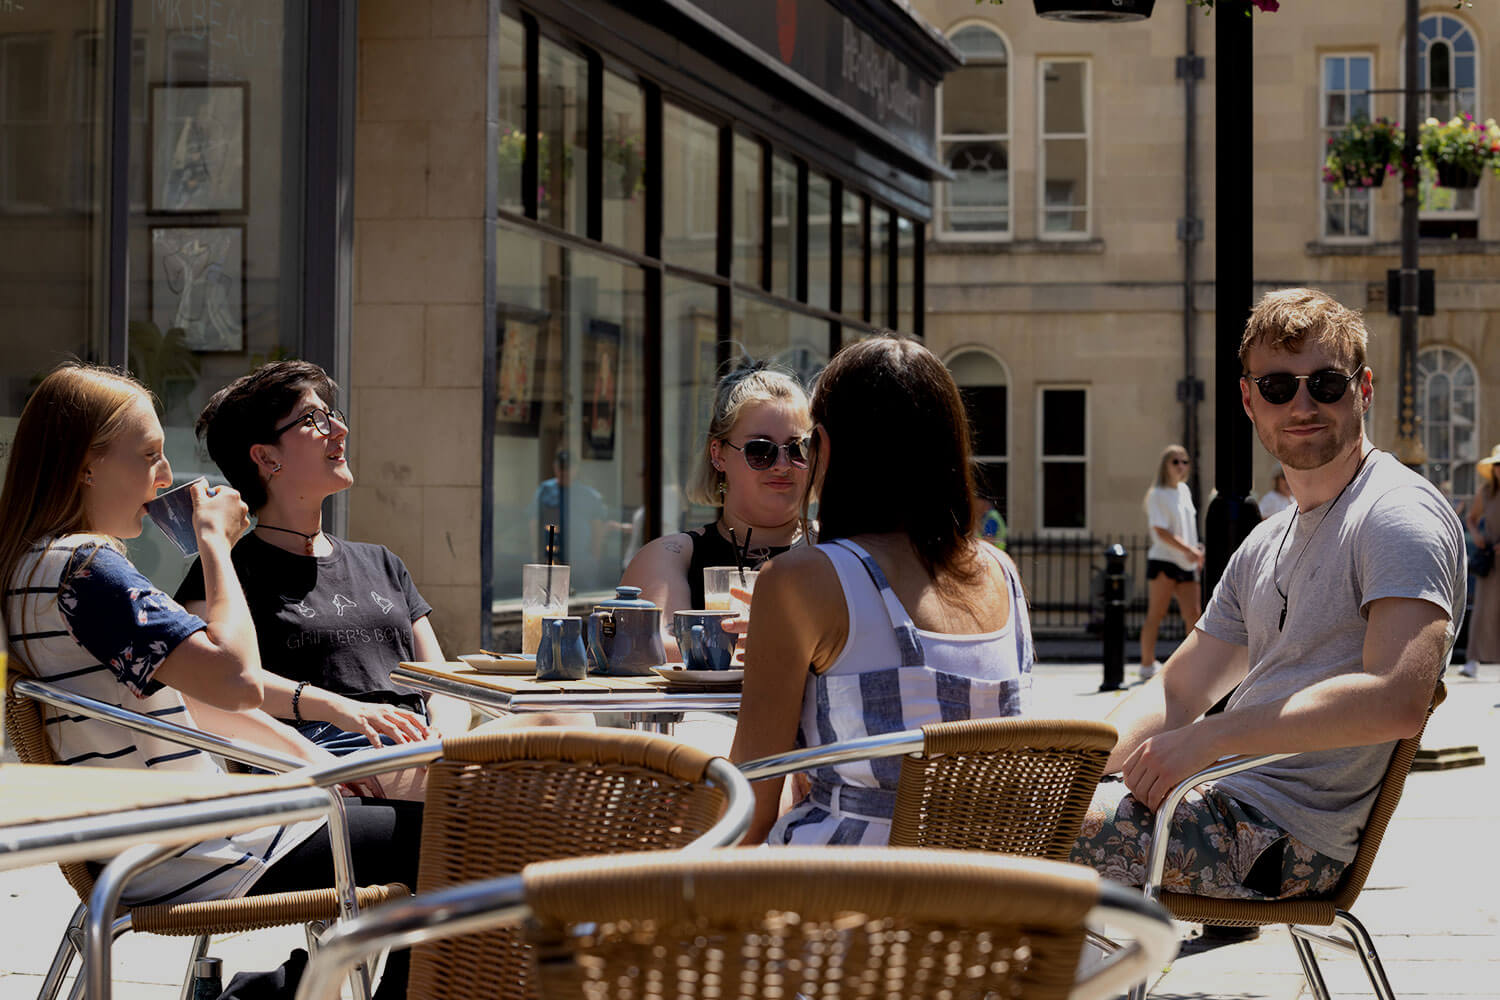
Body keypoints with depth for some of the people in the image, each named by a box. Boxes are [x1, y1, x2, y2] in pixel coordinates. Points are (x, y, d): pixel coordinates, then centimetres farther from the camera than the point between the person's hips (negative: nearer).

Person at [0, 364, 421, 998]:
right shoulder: (83, 567, -19)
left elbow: (196, 696, 19)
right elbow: (238, 678, -26)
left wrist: (318, 762, 13)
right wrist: (215, 541, -13)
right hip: (176, 860, -11)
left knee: (424, 819, 16)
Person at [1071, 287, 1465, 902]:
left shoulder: (1401, 513, -12)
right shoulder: (1266, 545, 19)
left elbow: (1397, 702, -27)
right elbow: (1178, 691, 21)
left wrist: (1207, 739, -23)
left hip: (1284, 837, -9)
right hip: (1229, 809, 9)